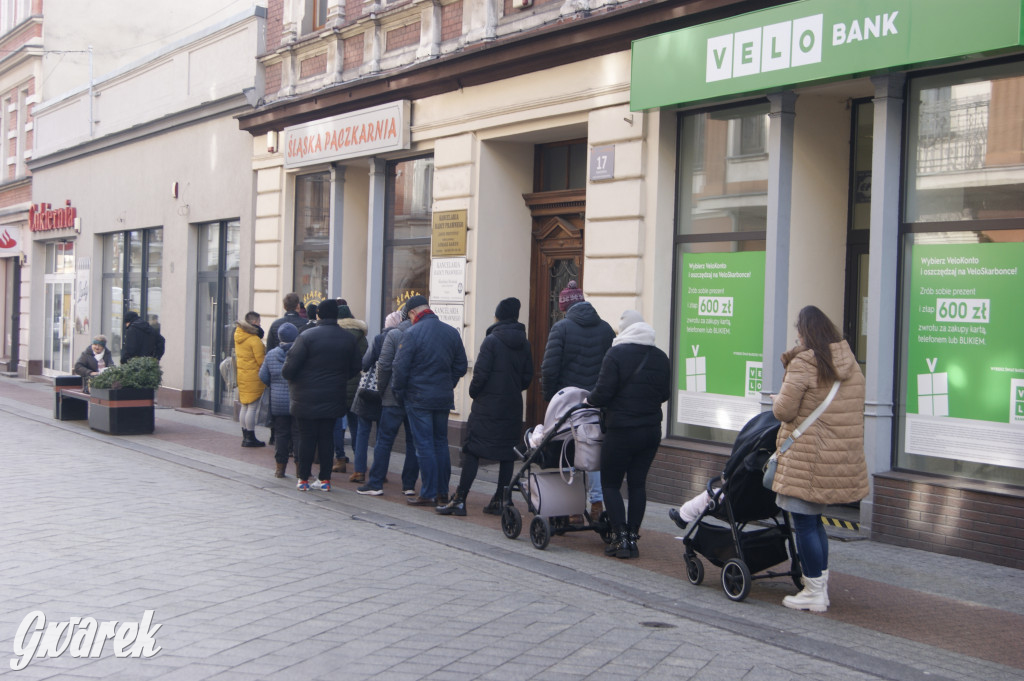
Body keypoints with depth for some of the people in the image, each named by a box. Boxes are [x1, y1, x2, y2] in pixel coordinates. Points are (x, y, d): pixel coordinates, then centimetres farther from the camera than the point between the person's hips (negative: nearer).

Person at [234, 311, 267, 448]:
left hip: (241, 375, 8)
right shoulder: (254, 340, -16)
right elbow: (261, 361, -15)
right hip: (253, 377, -8)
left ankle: (245, 436, 18)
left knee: (244, 407, 13)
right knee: (252, 407, -4)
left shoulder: (238, 336, 9)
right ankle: (250, 438, -2)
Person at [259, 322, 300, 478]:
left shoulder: (271, 355, 0)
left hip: (278, 402, 3)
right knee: (299, 434, 2)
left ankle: (280, 467, 15)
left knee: (281, 434, 10)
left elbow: (263, 377, 8)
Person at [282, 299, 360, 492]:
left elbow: (289, 369, -14)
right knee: (327, 437, 9)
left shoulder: (307, 336, -12)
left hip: (307, 399, -3)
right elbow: (354, 369, 10)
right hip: (333, 398, 3)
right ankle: (325, 479, 11)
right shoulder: (348, 338, 3)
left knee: (306, 437, 4)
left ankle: (303, 479, 9)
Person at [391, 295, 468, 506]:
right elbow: (460, 367, 10)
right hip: (444, 398, 5)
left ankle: (429, 494, 0)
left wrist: (398, 391, 2)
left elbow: (400, 368, -12)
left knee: (424, 445, -1)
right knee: (441, 443, 13)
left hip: (418, 398, -5)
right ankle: (443, 493, 17)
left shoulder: (412, 333, -12)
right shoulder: (452, 332, 6)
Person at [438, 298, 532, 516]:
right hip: (513, 408, 5)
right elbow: (528, 377, 10)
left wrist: (474, 393, 2)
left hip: (488, 406, -5)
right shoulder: (524, 343, 7)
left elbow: (480, 373, -13)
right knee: (507, 454, 9)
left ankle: (459, 500, -5)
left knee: (472, 451, -3)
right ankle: (499, 500, 11)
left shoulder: (491, 341, -10)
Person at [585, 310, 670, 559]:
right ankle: (633, 537, 13)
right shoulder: (661, 357, 6)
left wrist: (588, 400, 4)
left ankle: (621, 537, -1)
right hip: (652, 429, 6)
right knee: (638, 483, 13)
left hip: (621, 431, -6)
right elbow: (664, 394, 13)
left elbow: (603, 393, -15)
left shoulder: (617, 354, -12)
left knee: (610, 483, 5)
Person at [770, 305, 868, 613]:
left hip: (808, 458, -8)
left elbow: (784, 411, -14)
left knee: (804, 523, 2)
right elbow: (854, 408, 16)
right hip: (843, 457, 8)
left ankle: (814, 593, 7)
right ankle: (821, 586, 24)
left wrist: (777, 400, 8)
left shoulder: (803, 364, -13)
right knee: (814, 520, 19)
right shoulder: (851, 363, 9)